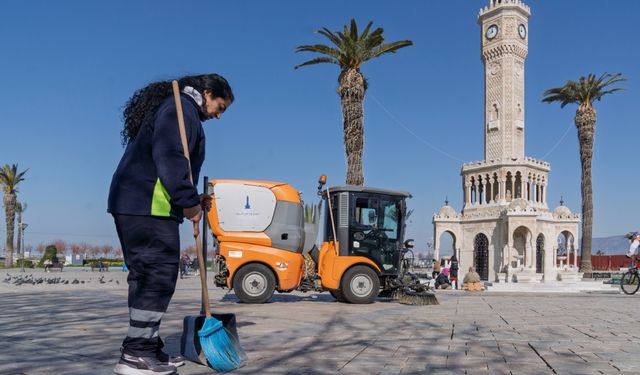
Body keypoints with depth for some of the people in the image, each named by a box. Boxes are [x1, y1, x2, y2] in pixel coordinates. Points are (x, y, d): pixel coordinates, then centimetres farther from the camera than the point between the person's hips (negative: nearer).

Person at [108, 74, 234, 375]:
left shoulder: (168, 108, 28)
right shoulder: (183, 108, -5)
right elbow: (169, 157, -20)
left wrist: (192, 200, 19)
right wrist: (189, 201, -16)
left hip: (131, 203, 11)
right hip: (149, 205, -11)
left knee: (145, 275, 10)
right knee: (160, 274, -9)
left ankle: (148, 350, 15)